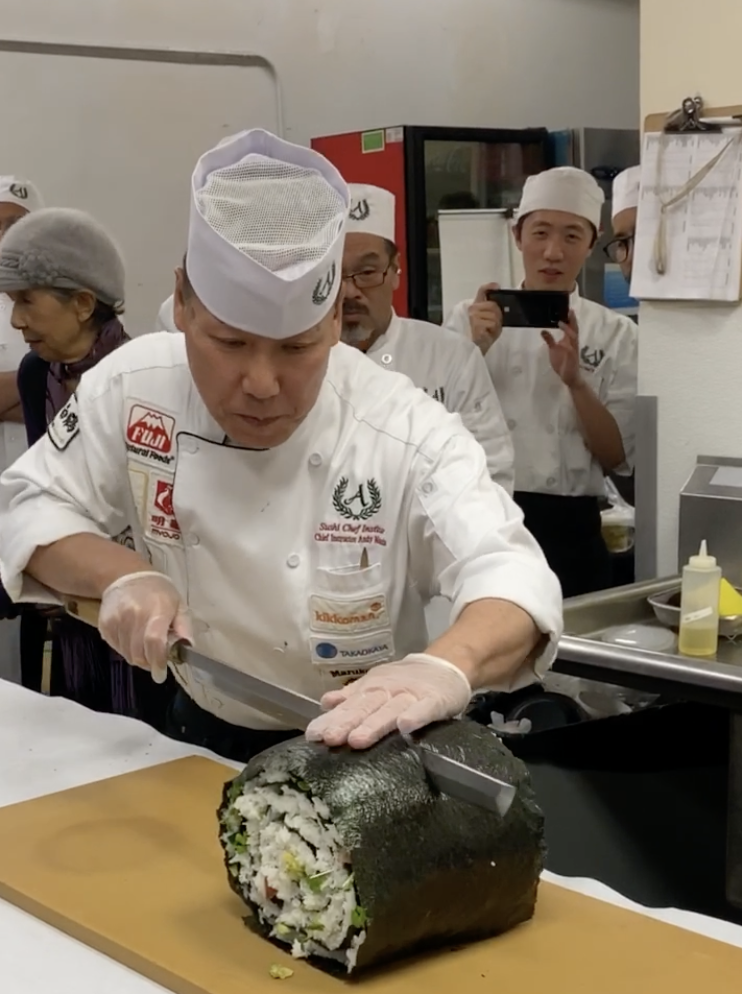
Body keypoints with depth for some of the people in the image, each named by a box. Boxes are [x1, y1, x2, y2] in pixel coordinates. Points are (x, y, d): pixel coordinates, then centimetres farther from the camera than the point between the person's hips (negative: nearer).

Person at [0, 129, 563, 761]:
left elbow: (511, 578, -29)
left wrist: (446, 670, -50)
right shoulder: (133, 388, -9)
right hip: (203, 741, 3)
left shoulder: (405, 434, -19)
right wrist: (122, 577, -18)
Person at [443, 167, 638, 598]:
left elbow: (619, 457, -4)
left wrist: (575, 380, -18)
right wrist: (475, 351, -16)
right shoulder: (471, 318, 2)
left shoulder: (616, 333, 1)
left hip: (570, 532, 0)